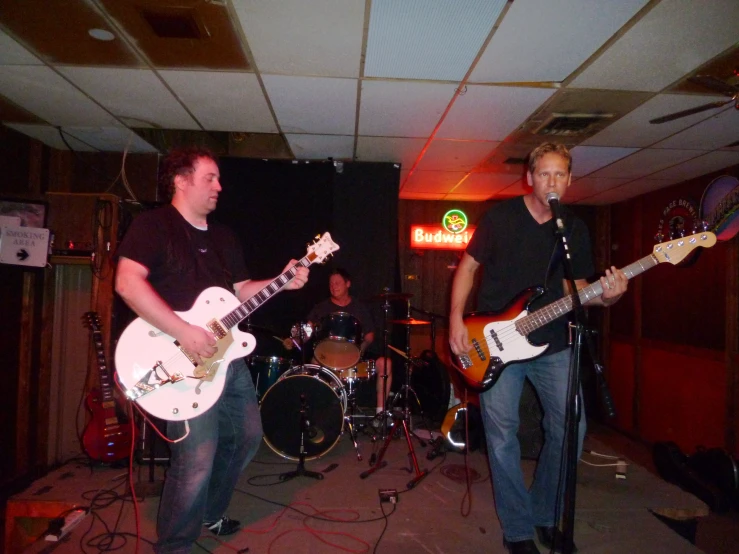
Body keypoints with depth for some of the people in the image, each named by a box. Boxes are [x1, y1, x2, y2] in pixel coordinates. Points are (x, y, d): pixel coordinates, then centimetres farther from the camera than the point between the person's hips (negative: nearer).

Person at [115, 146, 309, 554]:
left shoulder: (222, 236, 16)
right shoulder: (153, 224, -8)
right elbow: (128, 283, -21)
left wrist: (280, 283, 1)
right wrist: (183, 332, -26)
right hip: (183, 361, -8)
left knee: (246, 436, 17)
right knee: (197, 459, -10)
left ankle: (210, 515, 39)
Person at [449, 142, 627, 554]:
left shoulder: (575, 229, 6)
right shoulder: (500, 216, -5)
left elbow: (574, 287, 9)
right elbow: (468, 266, -1)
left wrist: (604, 296, -13)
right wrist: (456, 320, -11)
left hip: (552, 344, 4)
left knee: (570, 429, 2)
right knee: (502, 437, 0)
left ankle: (545, 515, 26)